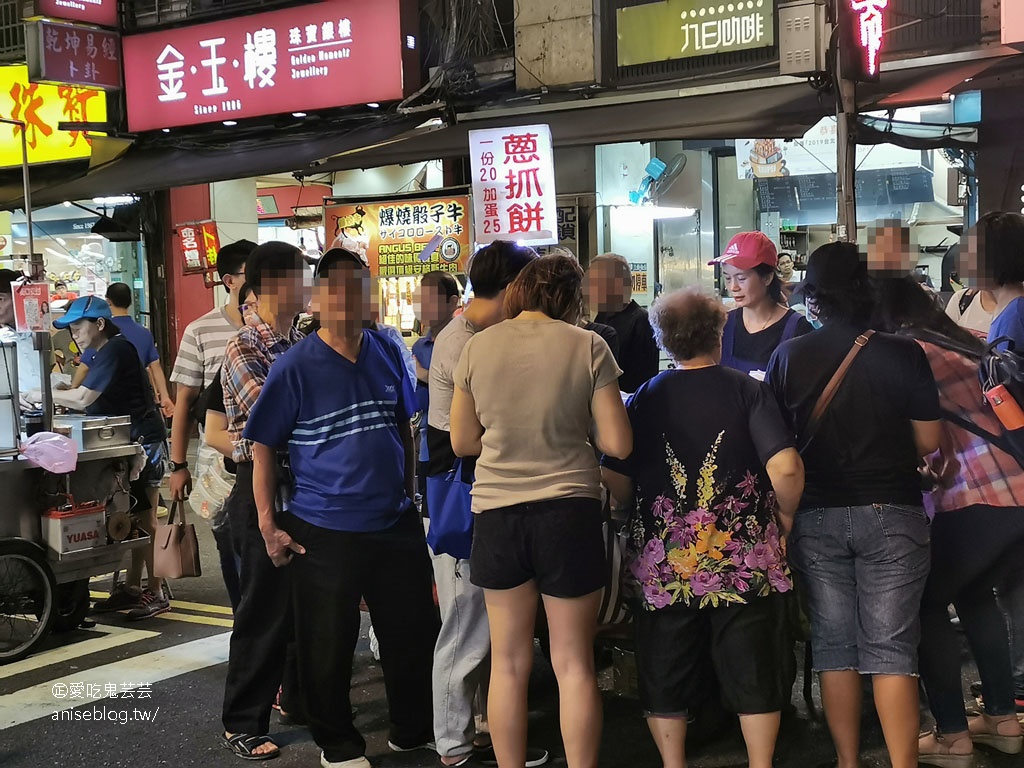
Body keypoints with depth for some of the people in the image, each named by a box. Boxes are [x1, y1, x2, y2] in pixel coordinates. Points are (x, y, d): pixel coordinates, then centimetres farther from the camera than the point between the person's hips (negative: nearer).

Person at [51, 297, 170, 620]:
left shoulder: (115, 350, -16)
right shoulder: (105, 352, 16)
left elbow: (82, 399, -21)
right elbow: (91, 402, 12)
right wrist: (54, 391, 2)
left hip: (144, 443, -10)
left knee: (144, 519, -5)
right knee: (133, 518, 12)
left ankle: (156, 593, 1)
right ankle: (131, 587, 18)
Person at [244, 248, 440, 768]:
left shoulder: (388, 354, 3)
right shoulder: (295, 367, -9)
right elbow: (263, 448, -6)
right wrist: (269, 526, -9)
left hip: (396, 524, 4)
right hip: (324, 533, -4)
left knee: (414, 632, 14)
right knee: (328, 646, 8)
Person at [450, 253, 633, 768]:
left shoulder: (478, 347, -1)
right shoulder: (588, 347, -7)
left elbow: (461, 441, 6)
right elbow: (618, 444, -6)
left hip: (497, 512, 2)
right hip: (569, 511, -2)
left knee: (508, 661, 14)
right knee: (573, 663, 9)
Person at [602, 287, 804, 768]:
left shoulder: (646, 398, 0)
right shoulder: (747, 390, -5)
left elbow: (616, 483, -3)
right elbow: (786, 468, -17)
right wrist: (786, 520, 1)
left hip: (665, 563, 1)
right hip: (744, 561, -1)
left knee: (667, 674, 13)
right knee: (752, 672, 12)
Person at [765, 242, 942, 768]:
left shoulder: (788, 357, -3)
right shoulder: (904, 355, -7)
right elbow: (928, 442, -3)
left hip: (816, 516, 2)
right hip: (890, 512, -1)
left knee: (833, 645, 10)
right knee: (891, 647, 2)